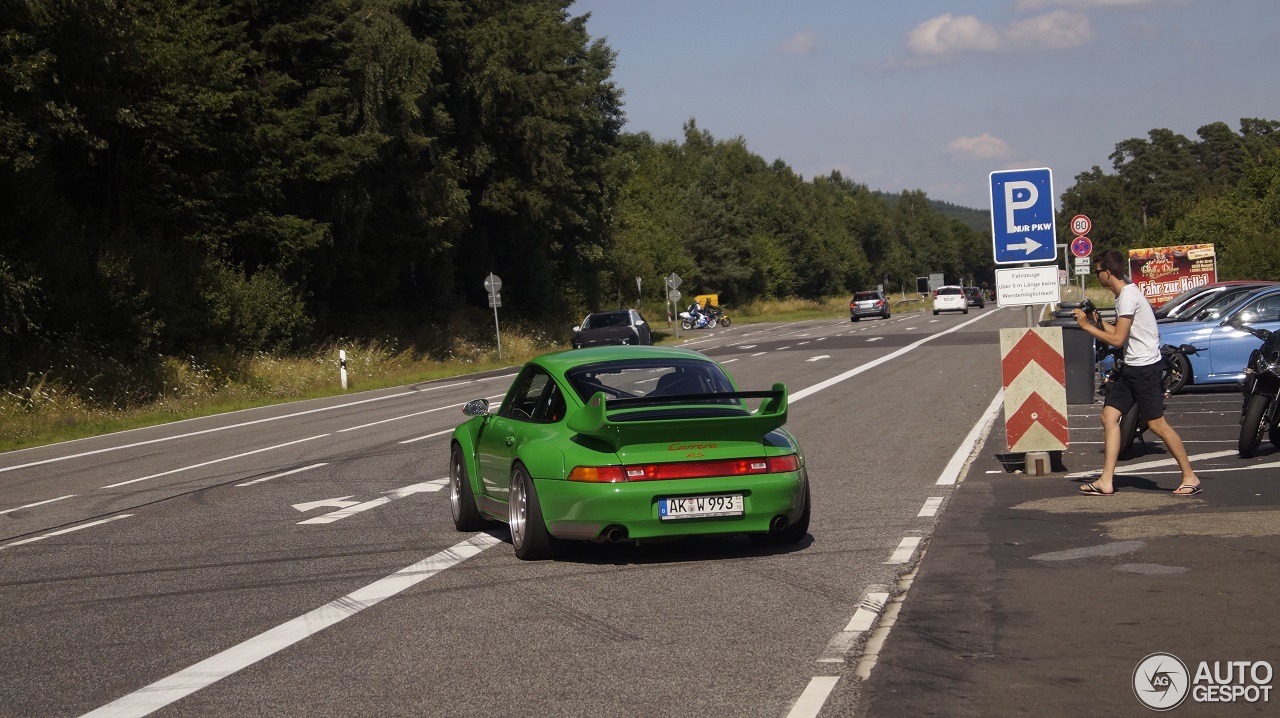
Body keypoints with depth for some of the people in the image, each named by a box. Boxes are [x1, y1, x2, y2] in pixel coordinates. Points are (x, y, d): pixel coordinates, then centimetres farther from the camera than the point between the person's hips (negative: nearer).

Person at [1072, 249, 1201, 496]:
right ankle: (1106, 481, 2)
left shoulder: (1128, 296, -17)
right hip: (1131, 367, 10)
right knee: (1109, 416, 3)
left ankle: (1190, 477, 3)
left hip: (1145, 367, -10)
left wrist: (1086, 325, -11)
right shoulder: (1124, 295, 14)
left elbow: (1117, 339, -20)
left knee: (1156, 424, -7)